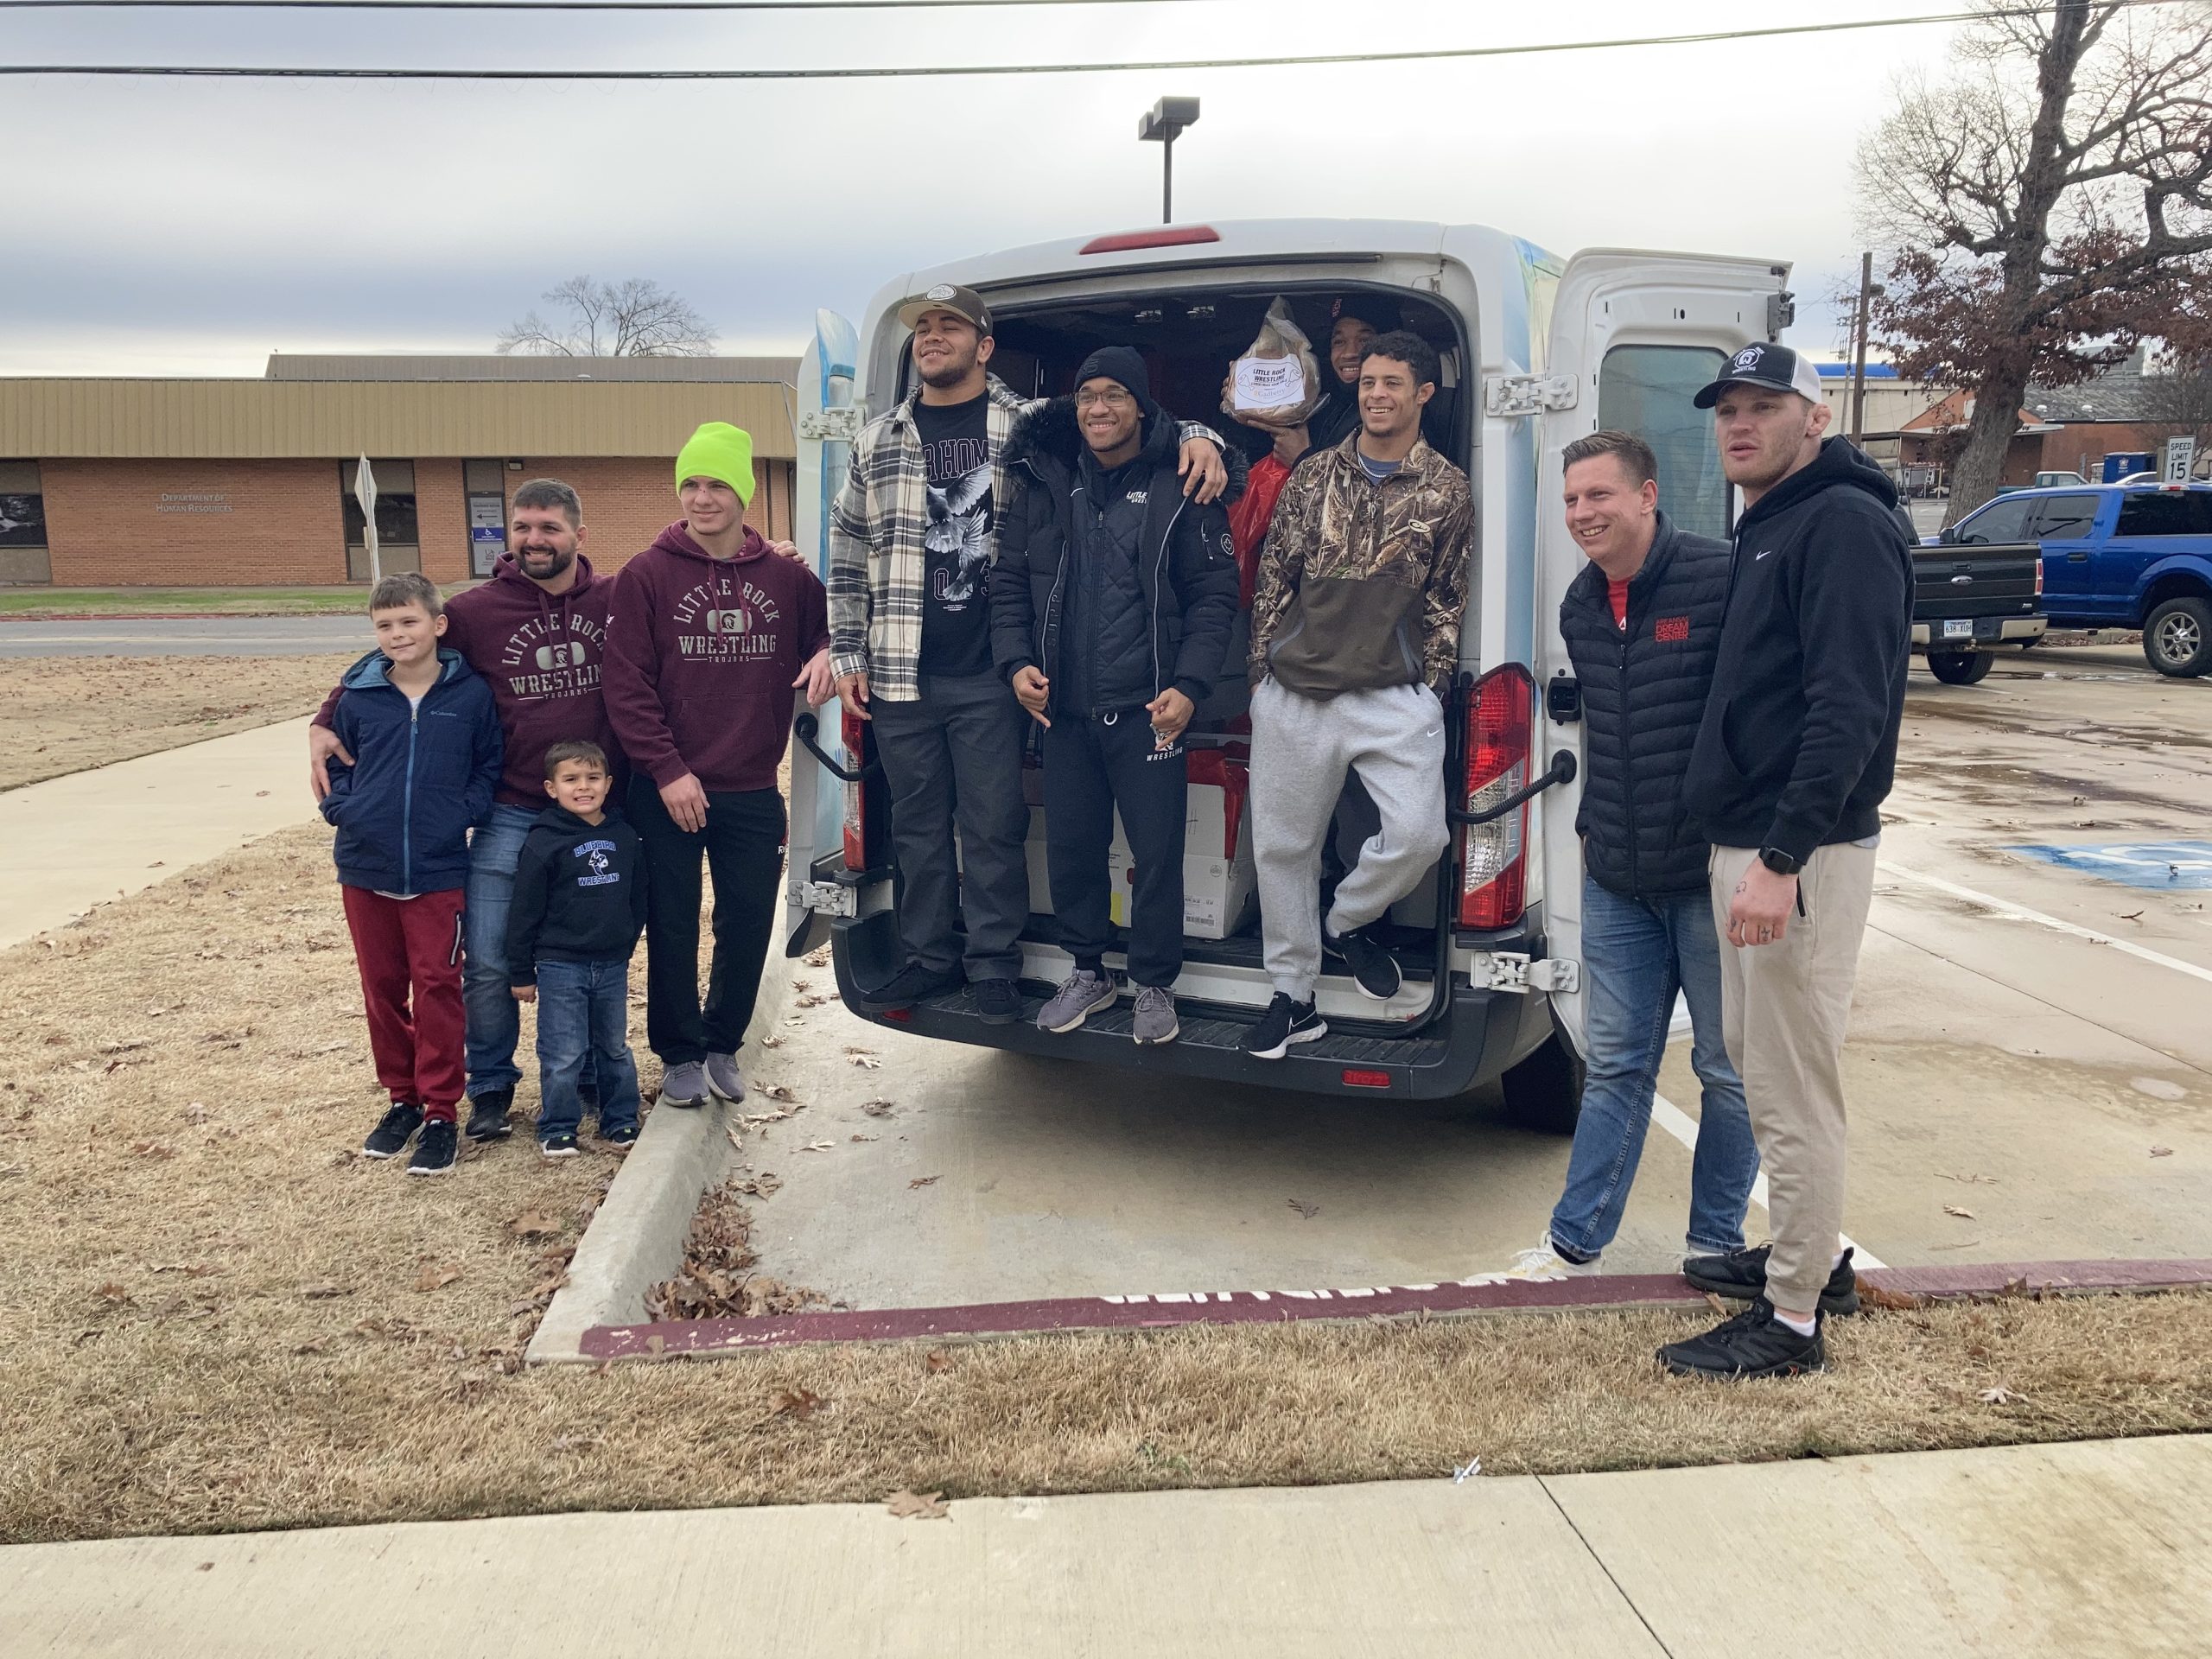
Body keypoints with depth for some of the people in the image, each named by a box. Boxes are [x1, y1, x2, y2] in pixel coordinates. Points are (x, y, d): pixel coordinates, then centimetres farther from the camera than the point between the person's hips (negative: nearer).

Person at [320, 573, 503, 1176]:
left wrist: (464, 811, -10)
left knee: (437, 986, 0)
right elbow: (338, 761, 12)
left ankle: (440, 1112, 10)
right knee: (382, 987, 13)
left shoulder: (471, 693, -6)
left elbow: (490, 765, 4)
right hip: (365, 867, 3)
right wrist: (343, 808, -5)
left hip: (437, 870, -3)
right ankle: (403, 1097, 28)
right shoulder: (358, 696, 0)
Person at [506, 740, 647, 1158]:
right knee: (563, 1055, 0)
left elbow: (638, 900, 13)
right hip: (560, 965, -4)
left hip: (612, 966, 4)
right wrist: (521, 972, -5)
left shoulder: (625, 838, 2)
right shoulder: (543, 843, -11)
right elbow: (524, 912, -7)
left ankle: (620, 1120, 27)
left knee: (616, 1047, 15)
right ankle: (557, 1129, 14)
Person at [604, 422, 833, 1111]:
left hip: (754, 793, 2)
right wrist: (667, 771, -14)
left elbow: (831, 629, 19)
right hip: (669, 792, -2)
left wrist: (829, 654, -6)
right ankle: (679, 1055, 24)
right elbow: (627, 686, -7)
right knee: (672, 930, 6)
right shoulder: (646, 576, -4)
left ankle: (722, 1045, 29)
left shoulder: (787, 578, 3)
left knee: (749, 926, 9)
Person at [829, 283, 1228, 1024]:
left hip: (990, 677, -3)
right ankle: (930, 957, 26)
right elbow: (848, 555, 14)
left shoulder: (1031, 427, 2)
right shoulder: (879, 441, 10)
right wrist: (849, 655, 9)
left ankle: (993, 965, 17)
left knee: (993, 827, 3)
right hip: (900, 678, 3)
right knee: (917, 825, 12)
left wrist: (1196, 436, -11)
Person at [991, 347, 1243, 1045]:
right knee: (1070, 847, 11)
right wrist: (1016, 661, -2)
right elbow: (1009, 579, 11)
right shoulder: (1044, 483, 7)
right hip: (1063, 707, 4)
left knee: (1157, 853, 1)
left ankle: (1154, 986, 19)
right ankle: (1088, 972, 30)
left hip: (1147, 709, -3)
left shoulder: (1179, 489, -3)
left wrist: (1189, 686, -12)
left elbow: (1214, 595, -3)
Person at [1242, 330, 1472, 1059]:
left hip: (1394, 696, -2)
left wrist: (1428, 692, 3)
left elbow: (1448, 602, 8)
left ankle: (1346, 922, 15)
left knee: (1418, 833, -17)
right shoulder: (1313, 477, 10)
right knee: (1281, 845, 6)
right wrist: (1262, 674, 6)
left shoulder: (1446, 491, 5)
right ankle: (1293, 997, 21)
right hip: (1294, 694, 2)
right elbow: (1273, 579, 11)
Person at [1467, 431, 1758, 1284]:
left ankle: (1715, 1242, 26)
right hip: (1617, 880, 6)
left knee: (1729, 1069, 9)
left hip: (1712, 873, -6)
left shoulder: (1720, 580, -14)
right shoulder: (1581, 602, 9)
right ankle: (1573, 1244, 20)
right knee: (1614, 1064, 12)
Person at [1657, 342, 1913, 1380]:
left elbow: (1848, 709, -23)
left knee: (1792, 1088, -2)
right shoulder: (1769, 527, 17)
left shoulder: (1844, 525, -13)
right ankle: (1810, 1258, 35)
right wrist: (1751, 849, 16)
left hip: (1799, 854, -10)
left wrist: (1783, 857, -27)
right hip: (1747, 842, 10)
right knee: (1761, 1062, 20)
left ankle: (1792, 1321, 9)